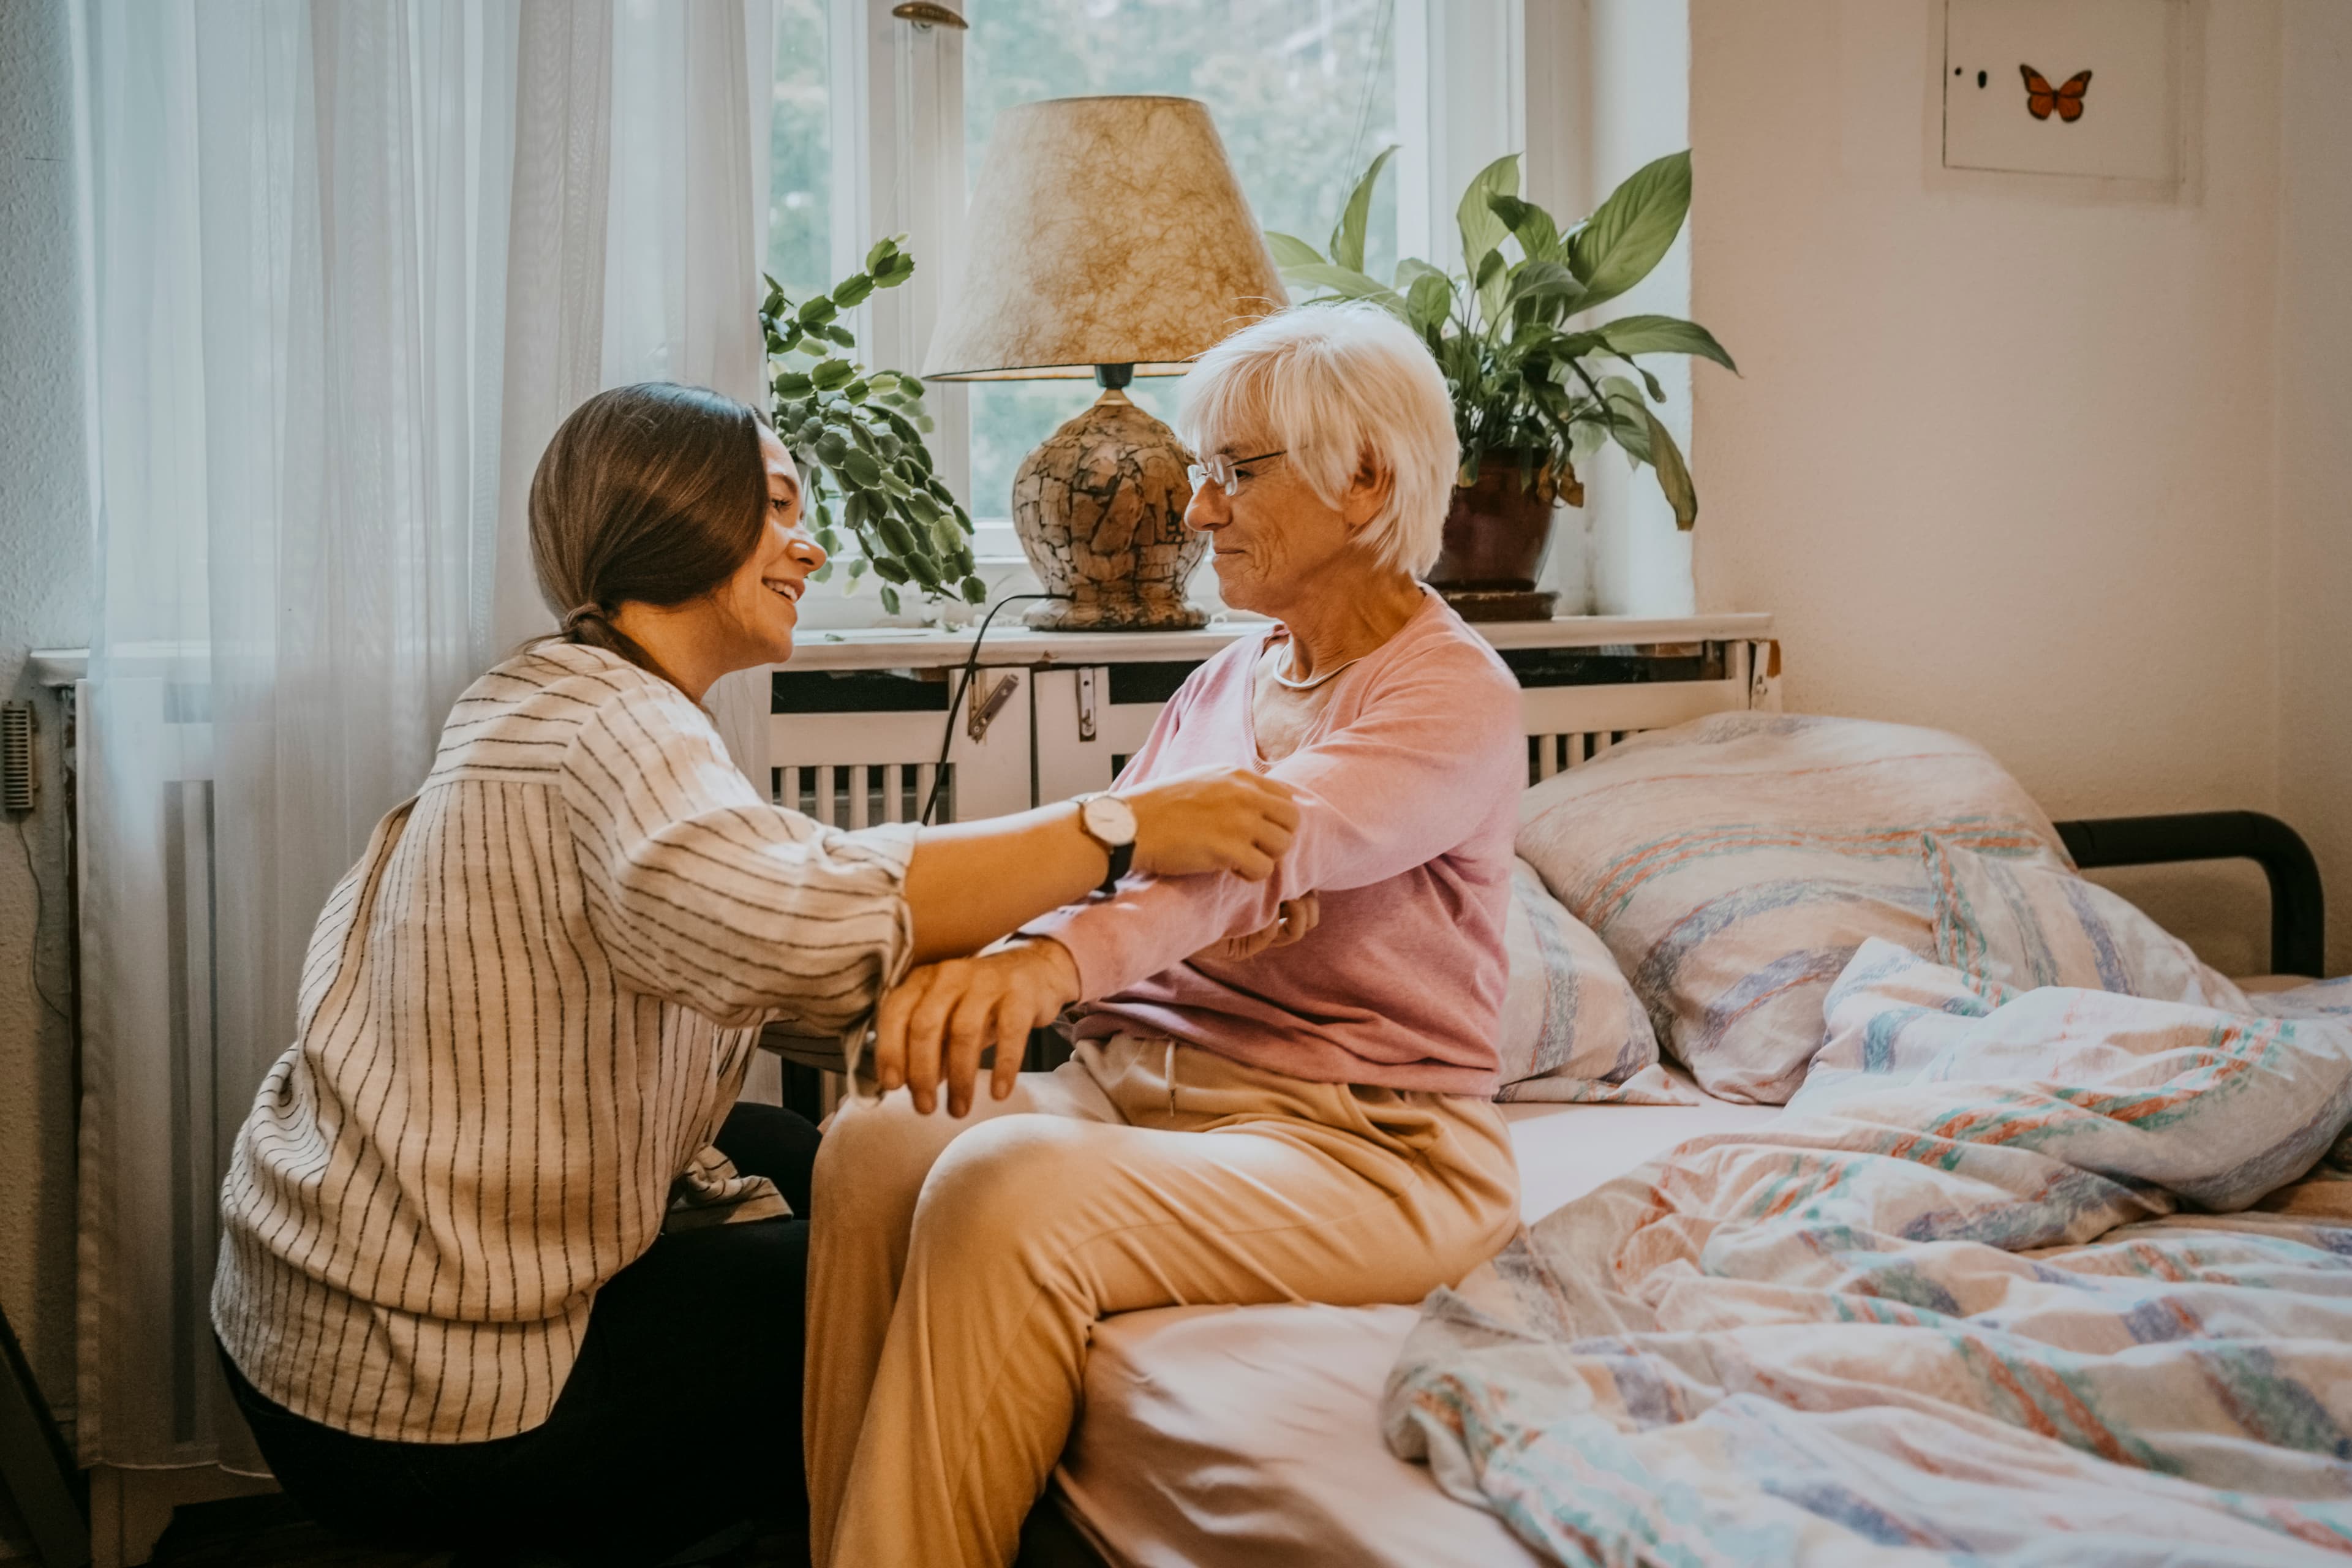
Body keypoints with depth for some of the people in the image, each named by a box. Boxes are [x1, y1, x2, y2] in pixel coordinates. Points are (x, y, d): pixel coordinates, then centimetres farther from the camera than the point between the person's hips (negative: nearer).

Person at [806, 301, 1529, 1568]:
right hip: (1135, 1082, 7)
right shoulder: (1224, 681, 18)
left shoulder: (1455, 695, -8)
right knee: (874, 1145, -24)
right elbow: (1099, 858, 10)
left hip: (1357, 1144, -6)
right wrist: (956, 953, -10)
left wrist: (1056, 962, -47)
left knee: (1006, 1194, -33)